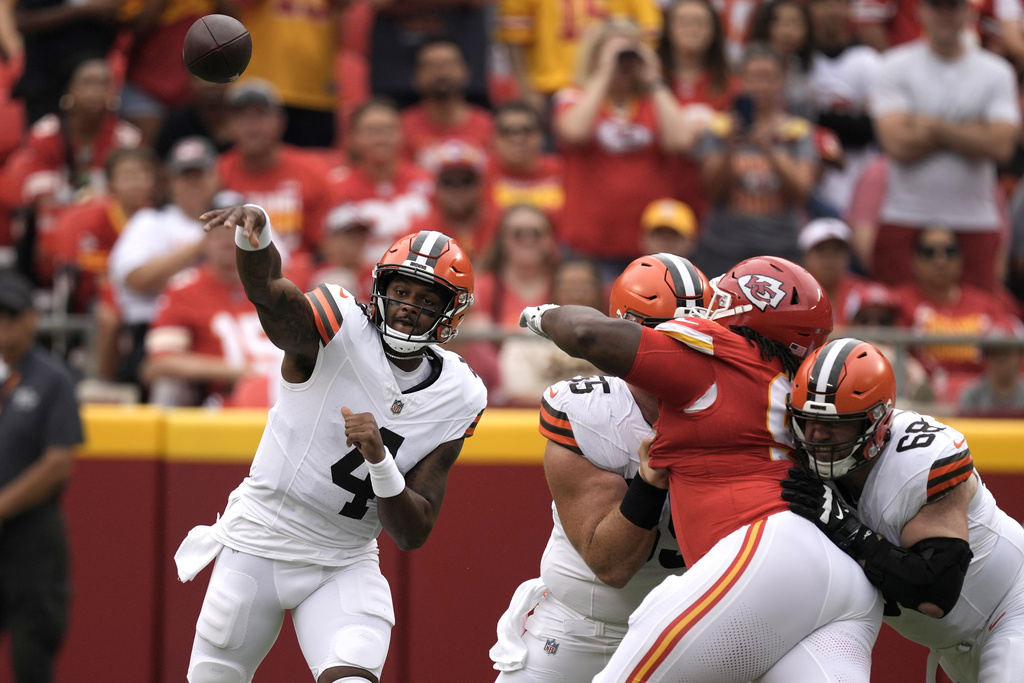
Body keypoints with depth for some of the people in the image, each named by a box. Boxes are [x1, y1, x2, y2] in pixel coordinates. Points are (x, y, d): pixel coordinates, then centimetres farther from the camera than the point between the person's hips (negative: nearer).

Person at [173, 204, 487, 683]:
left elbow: (413, 534, -8)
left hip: (345, 566, 2)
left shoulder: (457, 400, -6)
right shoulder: (342, 332, -15)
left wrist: (379, 459, -27)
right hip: (256, 546, -2)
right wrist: (255, 233, -61)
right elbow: (268, 292, -39)